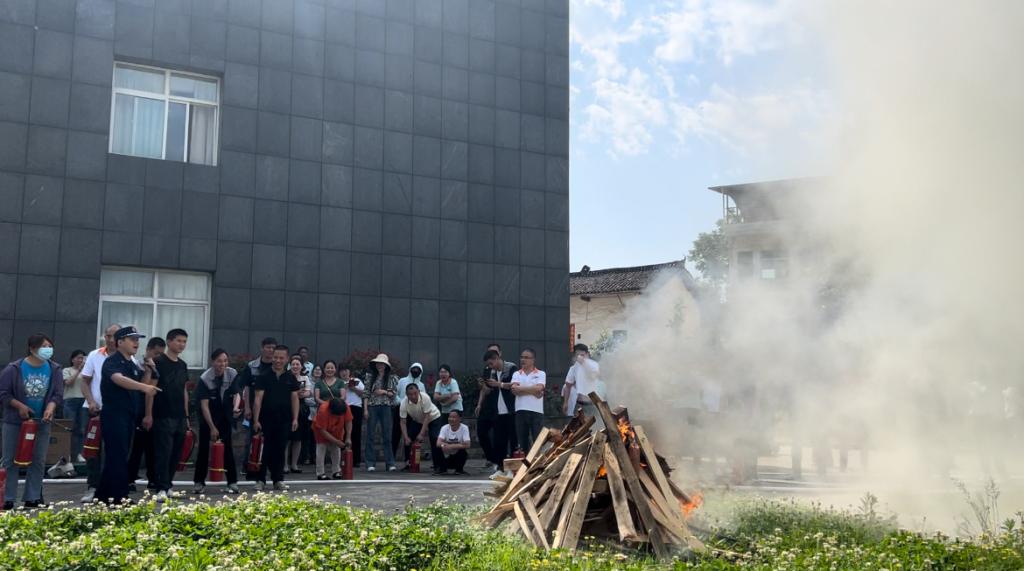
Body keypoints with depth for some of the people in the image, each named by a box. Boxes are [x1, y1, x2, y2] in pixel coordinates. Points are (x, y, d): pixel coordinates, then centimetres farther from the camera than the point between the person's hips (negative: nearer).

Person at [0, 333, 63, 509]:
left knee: (38, 461, 7)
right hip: (15, 421, -3)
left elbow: (58, 394, -1)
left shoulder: (54, 369, -2)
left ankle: (32, 498, 16)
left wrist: (50, 407, -20)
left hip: (42, 422, 3)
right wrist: (19, 406, -17)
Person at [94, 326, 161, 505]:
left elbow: (140, 384, 20)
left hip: (129, 414, 9)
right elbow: (118, 379, -32)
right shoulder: (112, 361, -12)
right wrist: (144, 387, -45)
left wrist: (148, 370, 2)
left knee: (116, 456, 12)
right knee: (118, 456, -9)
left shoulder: (133, 364, 14)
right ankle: (119, 496, -6)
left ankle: (103, 495, 20)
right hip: (113, 414, -9)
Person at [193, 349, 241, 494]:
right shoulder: (204, 379, -19)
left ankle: (232, 482, 4)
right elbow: (204, 405, -20)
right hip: (208, 417, -2)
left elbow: (236, 394, -7)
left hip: (225, 417, 2)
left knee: (227, 448, 1)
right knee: (204, 449, 0)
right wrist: (212, 427, -22)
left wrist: (236, 407, -31)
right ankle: (199, 482, 9)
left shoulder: (232, 374, -10)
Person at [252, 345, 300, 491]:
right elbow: (258, 399, -4)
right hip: (266, 419, -2)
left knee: (280, 450, 7)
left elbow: (294, 398, 8)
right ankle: (260, 480, 8)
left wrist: (295, 419, 0)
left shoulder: (291, 378, 7)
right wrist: (256, 420, -10)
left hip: (284, 420, 2)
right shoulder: (264, 376, -1)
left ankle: (278, 480, 16)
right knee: (264, 450, 0)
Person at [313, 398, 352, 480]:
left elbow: (348, 422, -19)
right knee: (321, 449, -9)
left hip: (336, 430, 4)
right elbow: (322, 431, -35)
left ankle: (336, 471, 14)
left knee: (336, 449, 5)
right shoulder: (323, 411, -40)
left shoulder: (345, 408, -32)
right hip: (321, 429, -4)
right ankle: (320, 473, -4)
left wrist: (348, 438, -27)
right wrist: (336, 441, -35)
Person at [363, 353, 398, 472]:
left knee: (387, 436, 2)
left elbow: (394, 393, 5)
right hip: (372, 407, 0)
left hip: (385, 407, 0)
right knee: (370, 435, 1)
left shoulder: (392, 378, 5)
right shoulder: (370, 377, 5)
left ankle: (390, 463, 7)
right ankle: (370, 463, 6)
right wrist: (366, 409, -3)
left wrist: (384, 392, -10)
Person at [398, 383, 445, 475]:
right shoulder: (404, 403, -26)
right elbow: (403, 422, -20)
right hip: (417, 421, 4)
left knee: (435, 439, -20)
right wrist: (406, 437, -30)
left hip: (433, 418, -4)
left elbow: (427, 417, -30)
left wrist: (421, 434, -33)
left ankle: (439, 466, -14)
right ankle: (409, 463, 9)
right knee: (408, 439, -8)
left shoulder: (425, 398, -35)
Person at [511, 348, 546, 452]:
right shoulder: (516, 374, 12)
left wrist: (521, 388, -6)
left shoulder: (541, 374, 6)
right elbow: (514, 389, -5)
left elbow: (539, 388, -12)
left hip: (536, 411, -3)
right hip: (520, 411, 3)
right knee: (522, 441, 6)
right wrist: (533, 391, -8)